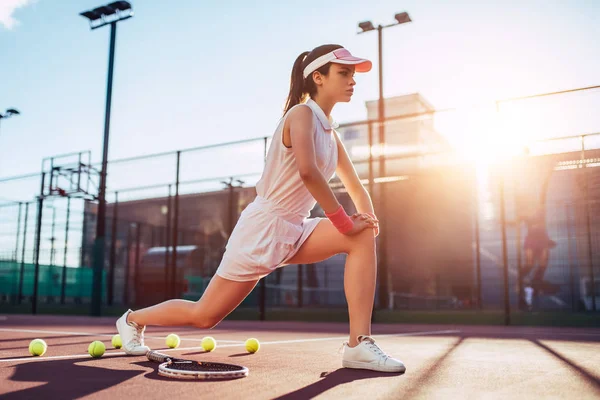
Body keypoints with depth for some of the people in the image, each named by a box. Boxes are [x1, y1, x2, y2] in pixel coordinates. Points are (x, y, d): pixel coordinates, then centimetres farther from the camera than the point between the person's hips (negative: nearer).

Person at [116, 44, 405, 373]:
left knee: (363, 237, -13)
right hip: (262, 228, -8)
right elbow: (308, 171, -32)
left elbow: (356, 189, 13)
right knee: (203, 316, 3)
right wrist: (345, 222, -25)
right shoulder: (302, 114, -14)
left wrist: (367, 218, -7)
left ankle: (359, 345, -15)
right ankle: (133, 319, 32)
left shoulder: (331, 134, 11)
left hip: (295, 232, 8)